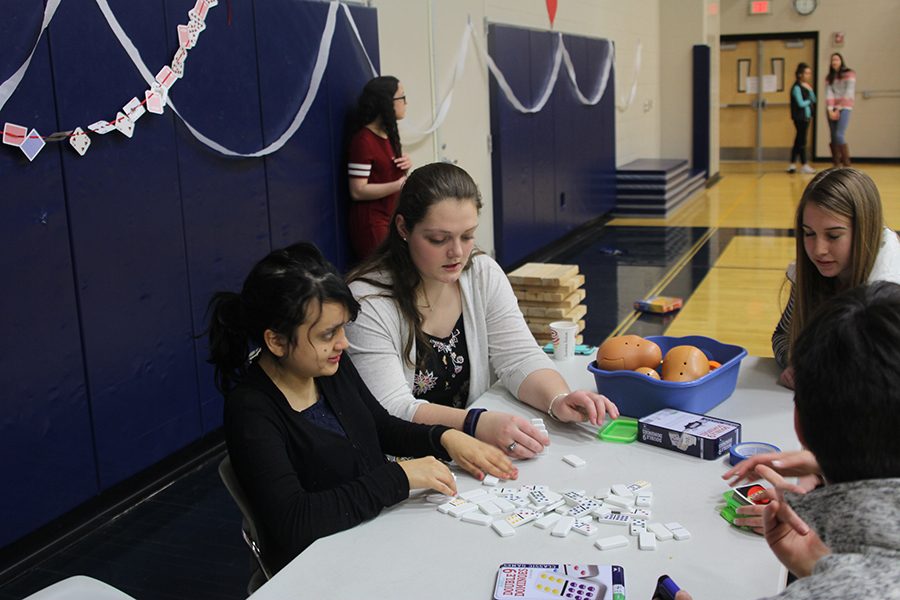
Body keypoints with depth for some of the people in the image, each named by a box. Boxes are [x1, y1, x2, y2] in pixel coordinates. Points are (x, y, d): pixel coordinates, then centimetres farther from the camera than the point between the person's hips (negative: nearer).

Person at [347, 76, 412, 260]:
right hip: (372, 225, -9)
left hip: (392, 219, 9)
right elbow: (358, 191, -21)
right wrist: (400, 185, -26)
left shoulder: (389, 134, 12)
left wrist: (407, 164, 2)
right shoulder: (363, 140, -18)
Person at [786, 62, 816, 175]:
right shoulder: (797, 87, -12)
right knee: (801, 140, -4)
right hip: (800, 117, -8)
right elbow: (801, 103, -17)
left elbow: (813, 100, 7)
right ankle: (804, 165, 2)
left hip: (806, 116, 8)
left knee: (798, 140, 10)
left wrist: (810, 89, -4)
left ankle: (792, 165, 15)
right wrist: (809, 101, 0)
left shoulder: (806, 86, 13)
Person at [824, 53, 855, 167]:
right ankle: (836, 165, 6)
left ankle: (847, 163, -11)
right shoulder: (829, 77, 14)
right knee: (834, 138, 2)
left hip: (844, 109, -5)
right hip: (832, 110, 5)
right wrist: (830, 110, -11)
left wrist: (838, 109, -10)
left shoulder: (849, 74, 1)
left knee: (839, 135, -17)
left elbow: (848, 93, -6)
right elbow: (828, 94, 3)